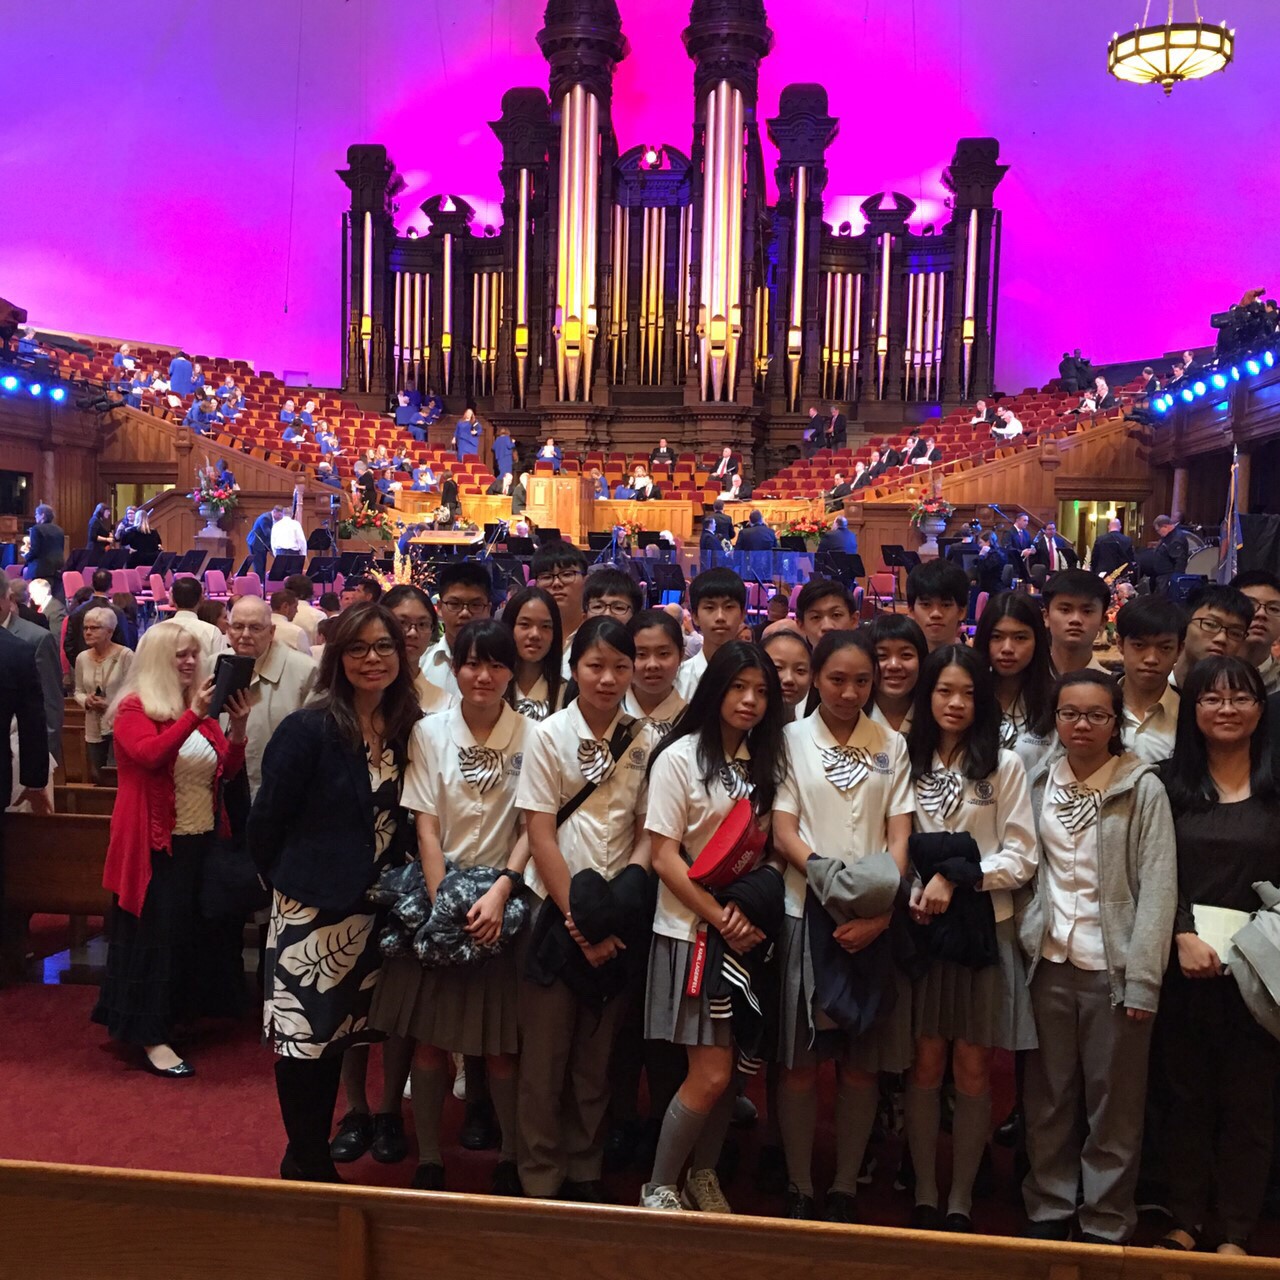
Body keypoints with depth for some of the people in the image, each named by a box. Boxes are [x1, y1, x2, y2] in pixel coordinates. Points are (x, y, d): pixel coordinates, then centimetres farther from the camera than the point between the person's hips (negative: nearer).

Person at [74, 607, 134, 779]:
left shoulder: (125, 655, -13)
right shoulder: (82, 657, 4)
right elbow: (78, 691, 14)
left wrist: (110, 705, -21)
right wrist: (86, 700, -8)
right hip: (94, 730, 6)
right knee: (96, 777, 16)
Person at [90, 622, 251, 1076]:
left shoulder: (200, 708, 10)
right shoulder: (133, 708, -8)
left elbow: (227, 771, 6)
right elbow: (150, 754, -27)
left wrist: (237, 728, -9)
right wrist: (194, 714, -31)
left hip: (201, 840, 7)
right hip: (156, 843, -6)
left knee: (193, 930, 14)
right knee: (154, 934, -2)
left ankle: (172, 1013, 32)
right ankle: (151, 1036, 5)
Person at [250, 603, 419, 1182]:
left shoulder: (406, 730, 1)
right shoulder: (309, 728, -15)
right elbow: (265, 819, -9)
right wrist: (285, 882, 0)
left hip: (370, 909, 5)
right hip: (311, 908, -5)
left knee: (341, 1031, 17)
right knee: (304, 1033, 3)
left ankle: (317, 1156, 35)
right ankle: (304, 1165, 23)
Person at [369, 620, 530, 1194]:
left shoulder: (532, 735, -3)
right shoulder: (429, 732, -1)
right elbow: (426, 826, -3)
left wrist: (500, 893, -14)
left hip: (504, 901, -1)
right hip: (438, 896, 1)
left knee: (500, 1042, 4)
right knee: (430, 1036, 5)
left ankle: (510, 1157, 22)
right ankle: (428, 1159, 22)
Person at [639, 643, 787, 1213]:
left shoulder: (763, 761, 9)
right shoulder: (680, 757, -8)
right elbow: (664, 856, -11)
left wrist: (742, 908, -9)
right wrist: (720, 918, -14)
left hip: (745, 930, 5)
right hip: (692, 931, -5)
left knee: (729, 1068, 9)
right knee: (711, 1074, -7)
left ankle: (703, 1174, 31)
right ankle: (658, 1188, 12)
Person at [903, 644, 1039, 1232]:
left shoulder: (1004, 765, -1)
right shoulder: (905, 759, 3)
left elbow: (1022, 857, -2)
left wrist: (958, 878, -13)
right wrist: (912, 893, -13)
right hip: (918, 925, 1)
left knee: (973, 1068, 5)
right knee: (926, 1063, 7)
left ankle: (960, 1199, 20)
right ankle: (924, 1195, 21)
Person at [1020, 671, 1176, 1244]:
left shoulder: (1143, 789, -6)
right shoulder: (1037, 782, 5)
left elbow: (1158, 887, -9)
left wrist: (1143, 979, -13)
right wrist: (1024, 939, -1)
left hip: (1113, 966, -3)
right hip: (1048, 961, 3)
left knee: (1114, 1102, 7)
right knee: (1047, 1095, 12)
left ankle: (1106, 1221, 22)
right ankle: (1048, 1206, 27)